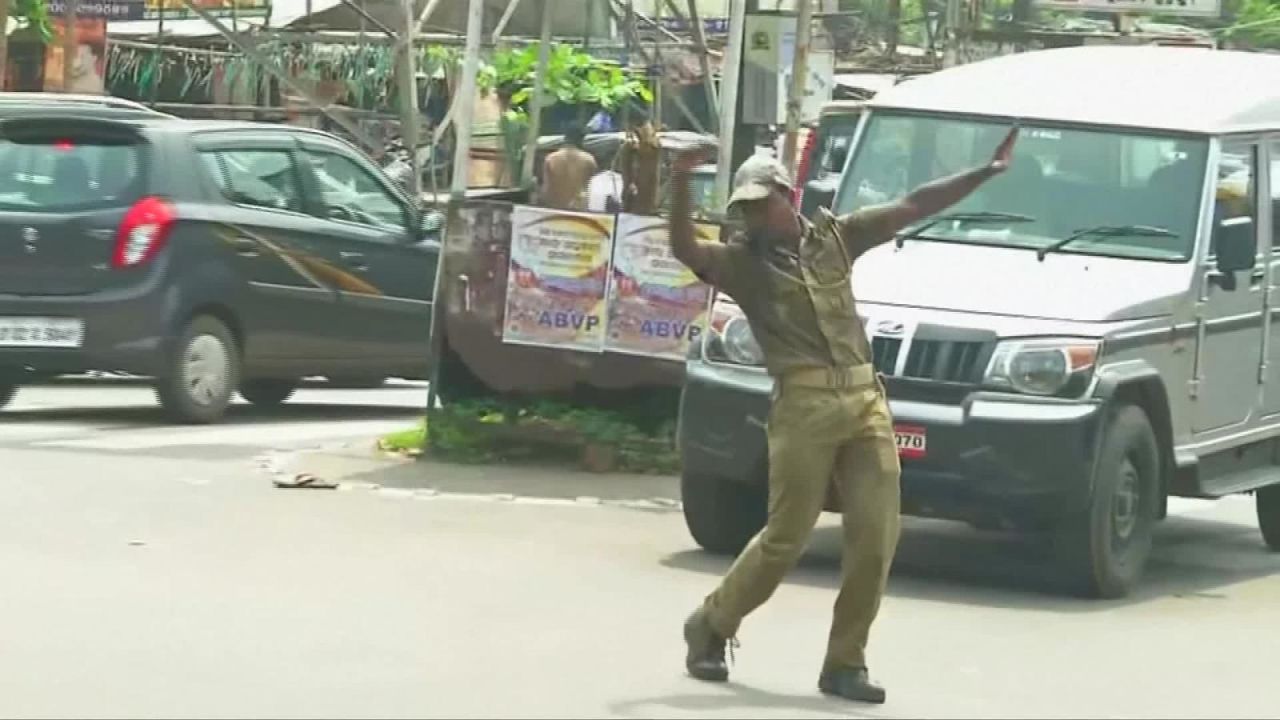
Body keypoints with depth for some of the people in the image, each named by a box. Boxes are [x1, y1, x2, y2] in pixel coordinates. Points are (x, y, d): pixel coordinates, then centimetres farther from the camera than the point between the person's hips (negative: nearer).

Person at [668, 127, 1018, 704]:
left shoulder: (835, 236, 15)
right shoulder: (743, 261, 4)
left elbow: (914, 207, 17)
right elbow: (685, 250, -14)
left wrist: (987, 172, 15)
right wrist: (680, 185, -28)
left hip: (866, 402, 4)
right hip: (803, 408, -4)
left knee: (875, 538, -2)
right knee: (785, 539, -3)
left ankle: (845, 664, 8)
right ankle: (711, 626, 19)